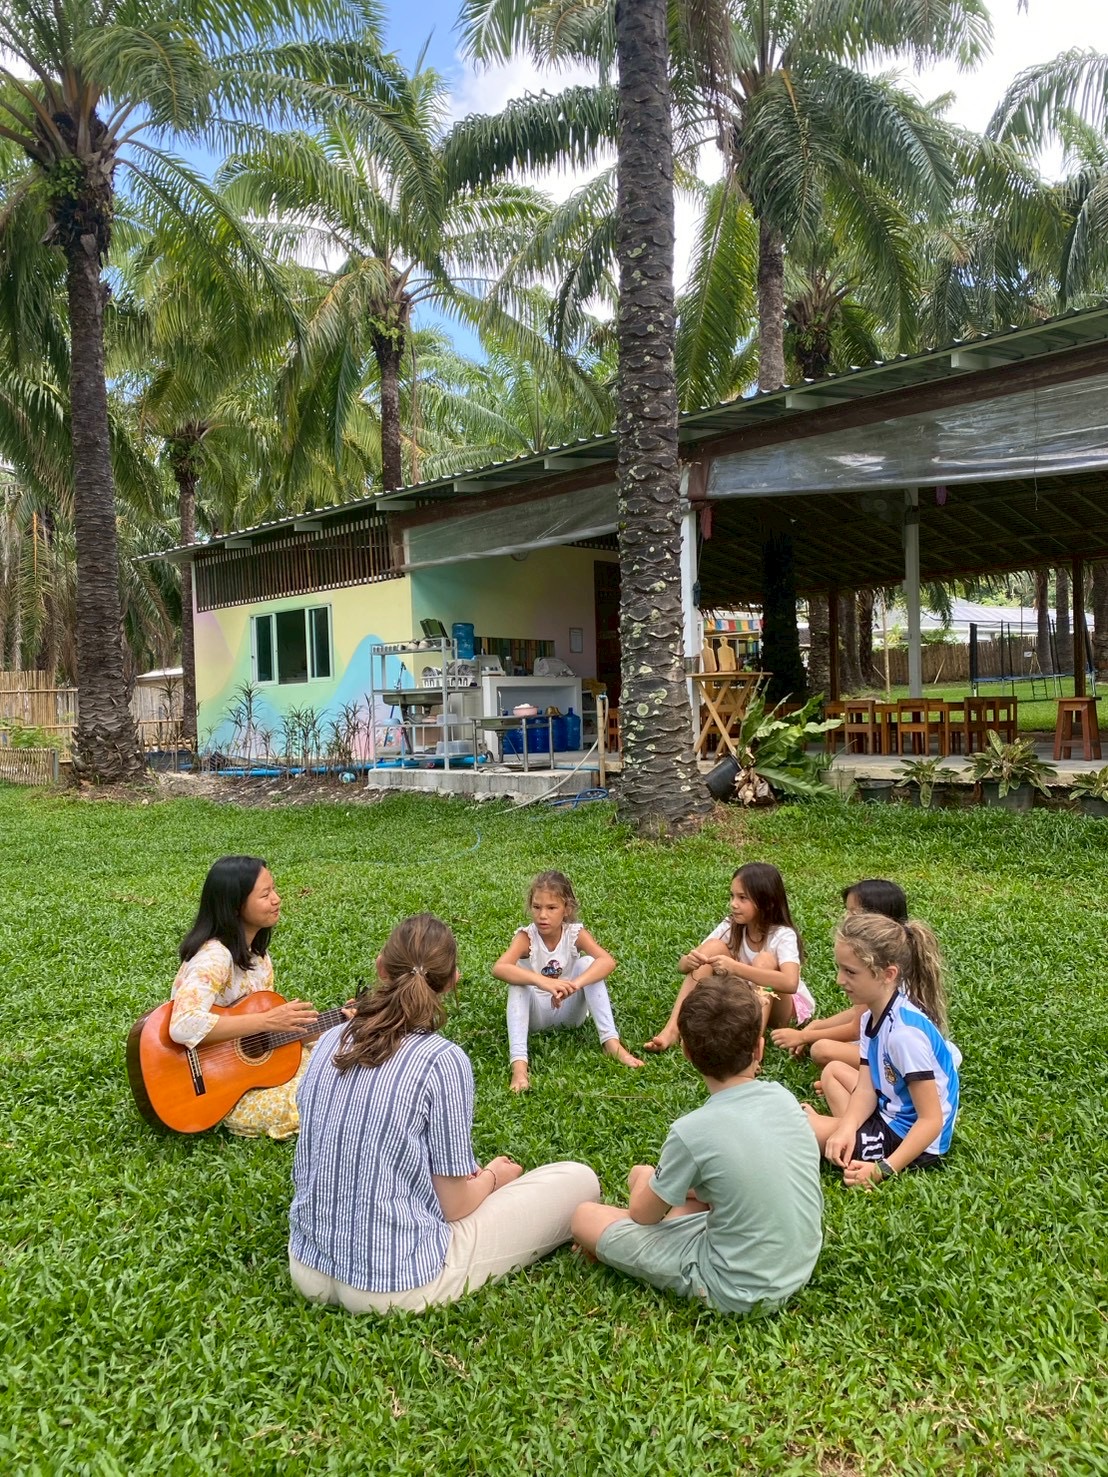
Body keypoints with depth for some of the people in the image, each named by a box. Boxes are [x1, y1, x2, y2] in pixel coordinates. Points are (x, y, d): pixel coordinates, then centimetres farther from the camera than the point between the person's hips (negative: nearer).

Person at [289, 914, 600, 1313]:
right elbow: (455, 1206, -13)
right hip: (398, 1287, -6)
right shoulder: (443, 1060, -20)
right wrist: (493, 1177, 9)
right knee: (580, 1179, 3)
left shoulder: (331, 1041, -3)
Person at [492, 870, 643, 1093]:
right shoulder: (526, 937, -19)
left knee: (587, 963, -23)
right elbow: (499, 968, -38)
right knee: (518, 978, -31)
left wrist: (574, 985, -49)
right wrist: (542, 981, -53)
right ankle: (518, 1063, -42)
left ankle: (612, 1043, -27)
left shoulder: (576, 933, -15)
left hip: (569, 1012, 1)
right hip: (536, 1015, -1)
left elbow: (608, 961, -33)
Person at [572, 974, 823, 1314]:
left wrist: (652, 1180, 11)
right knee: (641, 1174, 18)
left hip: (738, 1292, -6)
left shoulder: (692, 1132, -27)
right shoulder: (782, 1096, -10)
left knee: (584, 1218, 5)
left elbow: (643, 1212, -9)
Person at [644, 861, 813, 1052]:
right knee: (713, 947, -20)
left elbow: (790, 983, -46)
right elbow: (682, 965, -15)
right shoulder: (731, 926, -13)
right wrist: (689, 961, -40)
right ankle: (673, 1028, -27)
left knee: (765, 960, -32)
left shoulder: (783, 935, -26)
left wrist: (735, 967, -52)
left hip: (779, 1006, -4)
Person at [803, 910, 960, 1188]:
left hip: (910, 1140, -10)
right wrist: (847, 1128, -21)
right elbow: (867, 1088, -3)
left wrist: (884, 1169, -30)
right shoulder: (872, 1016, -1)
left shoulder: (905, 1032, -30)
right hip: (890, 1112, 10)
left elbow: (932, 1120, -27)